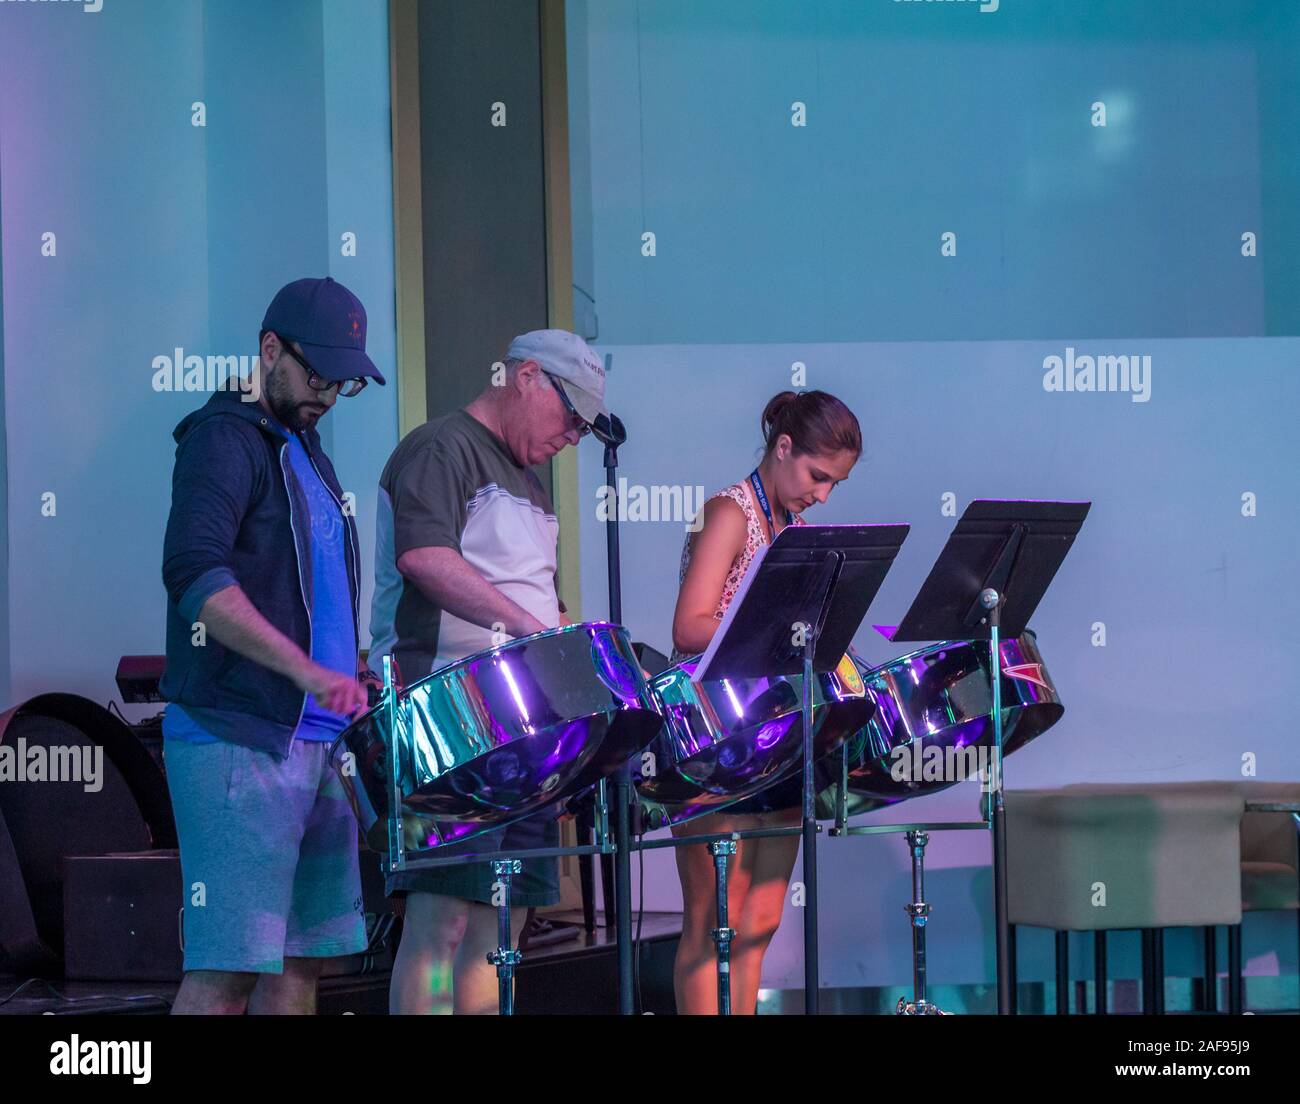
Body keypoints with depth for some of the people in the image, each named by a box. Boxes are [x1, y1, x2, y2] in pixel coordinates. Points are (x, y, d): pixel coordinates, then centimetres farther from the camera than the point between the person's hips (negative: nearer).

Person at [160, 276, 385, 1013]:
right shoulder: (224, 440, -7)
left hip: (318, 740, 9)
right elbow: (194, 574, -23)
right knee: (228, 968, -12)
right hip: (236, 740, -9)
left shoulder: (306, 451, 20)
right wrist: (304, 670, -31)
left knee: (305, 955, 8)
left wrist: (345, 688, 12)